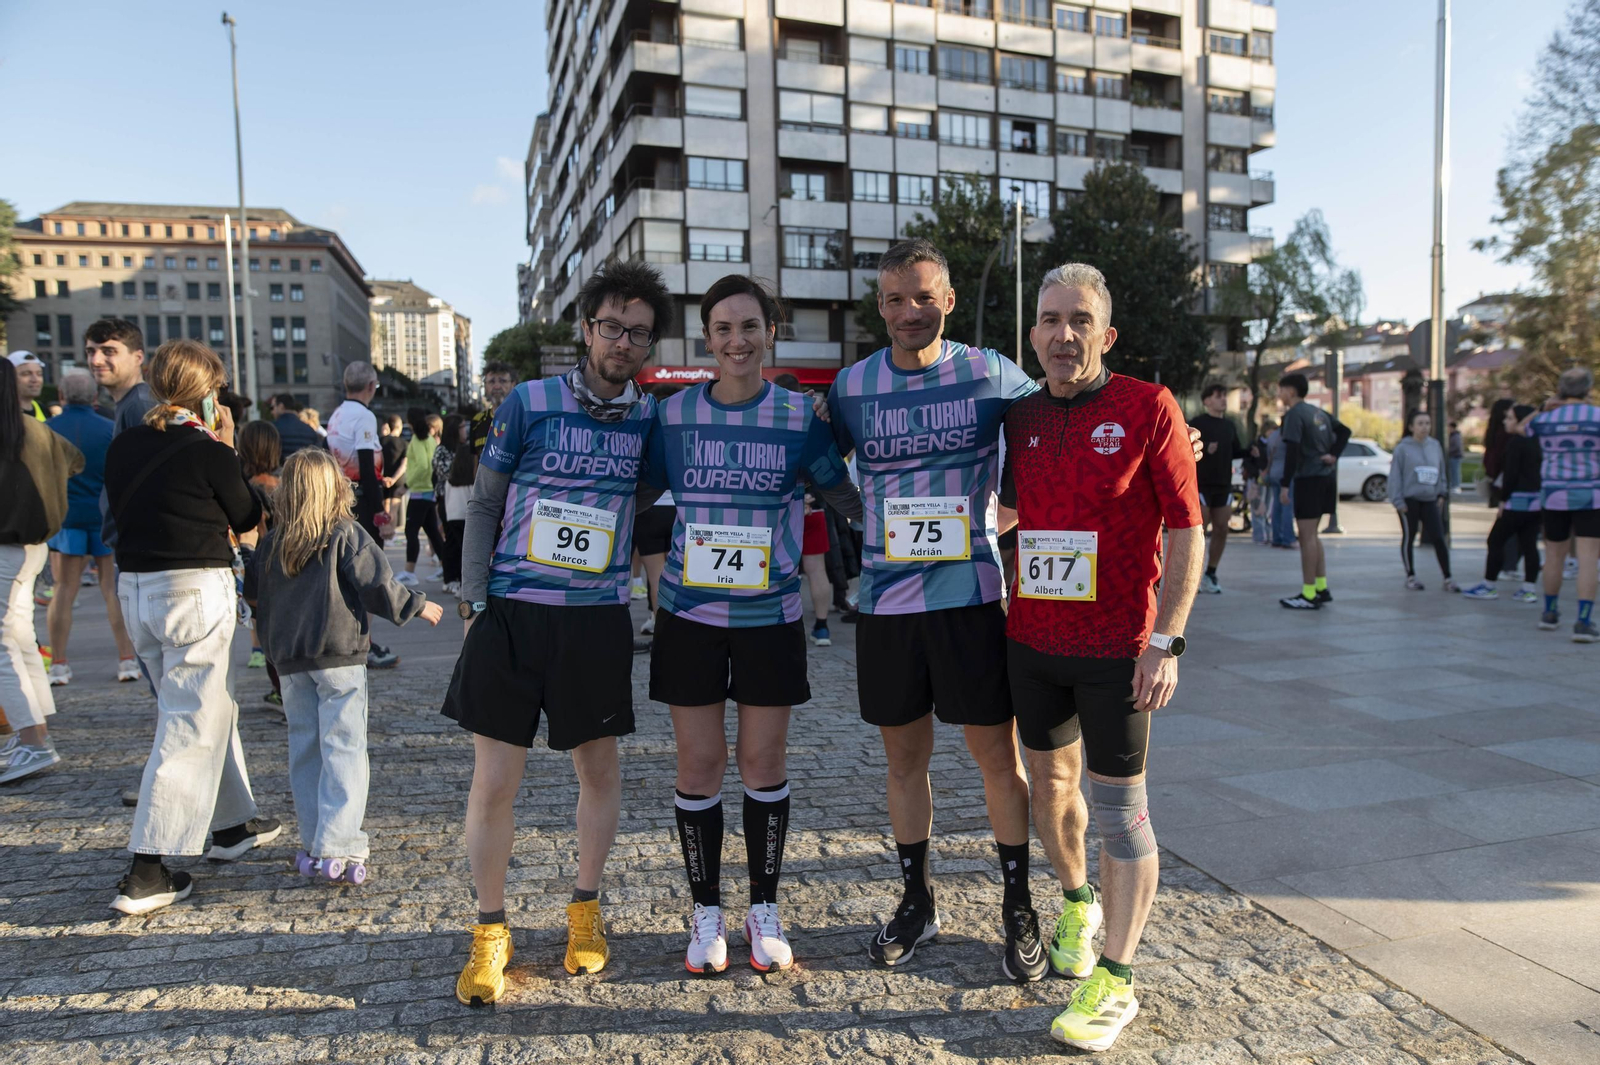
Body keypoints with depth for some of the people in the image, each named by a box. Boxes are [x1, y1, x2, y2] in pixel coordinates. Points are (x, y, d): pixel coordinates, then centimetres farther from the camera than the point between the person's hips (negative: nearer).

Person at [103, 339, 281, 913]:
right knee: (189, 727, -1)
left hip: (135, 586, 8)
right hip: (196, 591, -8)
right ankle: (146, 873, -1)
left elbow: (126, 507, 17)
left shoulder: (124, 446, 6)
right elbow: (248, 516, 0)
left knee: (214, 709, 21)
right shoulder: (208, 452, -13)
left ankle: (233, 824, 34)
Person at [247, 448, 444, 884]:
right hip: (339, 656, -5)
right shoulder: (346, 535, -9)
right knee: (343, 750, -2)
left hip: (289, 661, 5)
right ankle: (337, 849, -7)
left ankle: (314, 844, 19)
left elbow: (252, 589, 14)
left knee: (304, 750, 13)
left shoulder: (272, 542, 6)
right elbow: (376, 584, -10)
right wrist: (417, 605, 4)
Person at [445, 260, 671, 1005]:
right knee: (494, 779, 2)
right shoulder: (529, 403, -3)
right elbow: (485, 504, 2)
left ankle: (585, 909, 34)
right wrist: (475, 598, -2)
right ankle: (490, 932, 22)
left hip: (597, 618, 2)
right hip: (511, 614, -1)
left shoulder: (651, 417, 2)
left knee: (598, 767, 12)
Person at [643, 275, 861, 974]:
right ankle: (706, 911, 24)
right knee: (699, 764, 5)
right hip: (689, 612, 1)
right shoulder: (673, 414, 1)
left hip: (769, 615, -1)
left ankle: (764, 909, 26)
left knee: (765, 763, 7)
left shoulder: (799, 417, -2)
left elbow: (851, 498, 6)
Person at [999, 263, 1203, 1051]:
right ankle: (1076, 904, 43)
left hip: (1115, 647, -5)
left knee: (1118, 803, 3)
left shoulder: (1148, 408, -8)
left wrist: (1165, 642, -15)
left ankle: (1114, 978, 14)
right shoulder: (1021, 418, 5)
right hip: (1031, 640, 5)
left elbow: (1187, 532, -9)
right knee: (1049, 780, 18)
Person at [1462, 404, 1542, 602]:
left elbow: (1511, 473, -15)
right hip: (1536, 499, 8)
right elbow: (1539, 472, 15)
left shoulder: (1516, 442, -11)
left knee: (1495, 541, 0)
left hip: (1518, 500, -8)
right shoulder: (1536, 443, 12)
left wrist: (1503, 499, -10)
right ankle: (1529, 589, 7)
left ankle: (1488, 586, 4)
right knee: (1529, 545, 7)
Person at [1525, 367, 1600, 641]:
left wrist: (1544, 409, 11)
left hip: (1554, 497, 2)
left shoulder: (1545, 420, 0)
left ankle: (1550, 613, 29)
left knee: (1554, 556, 15)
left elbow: (1522, 427, 21)